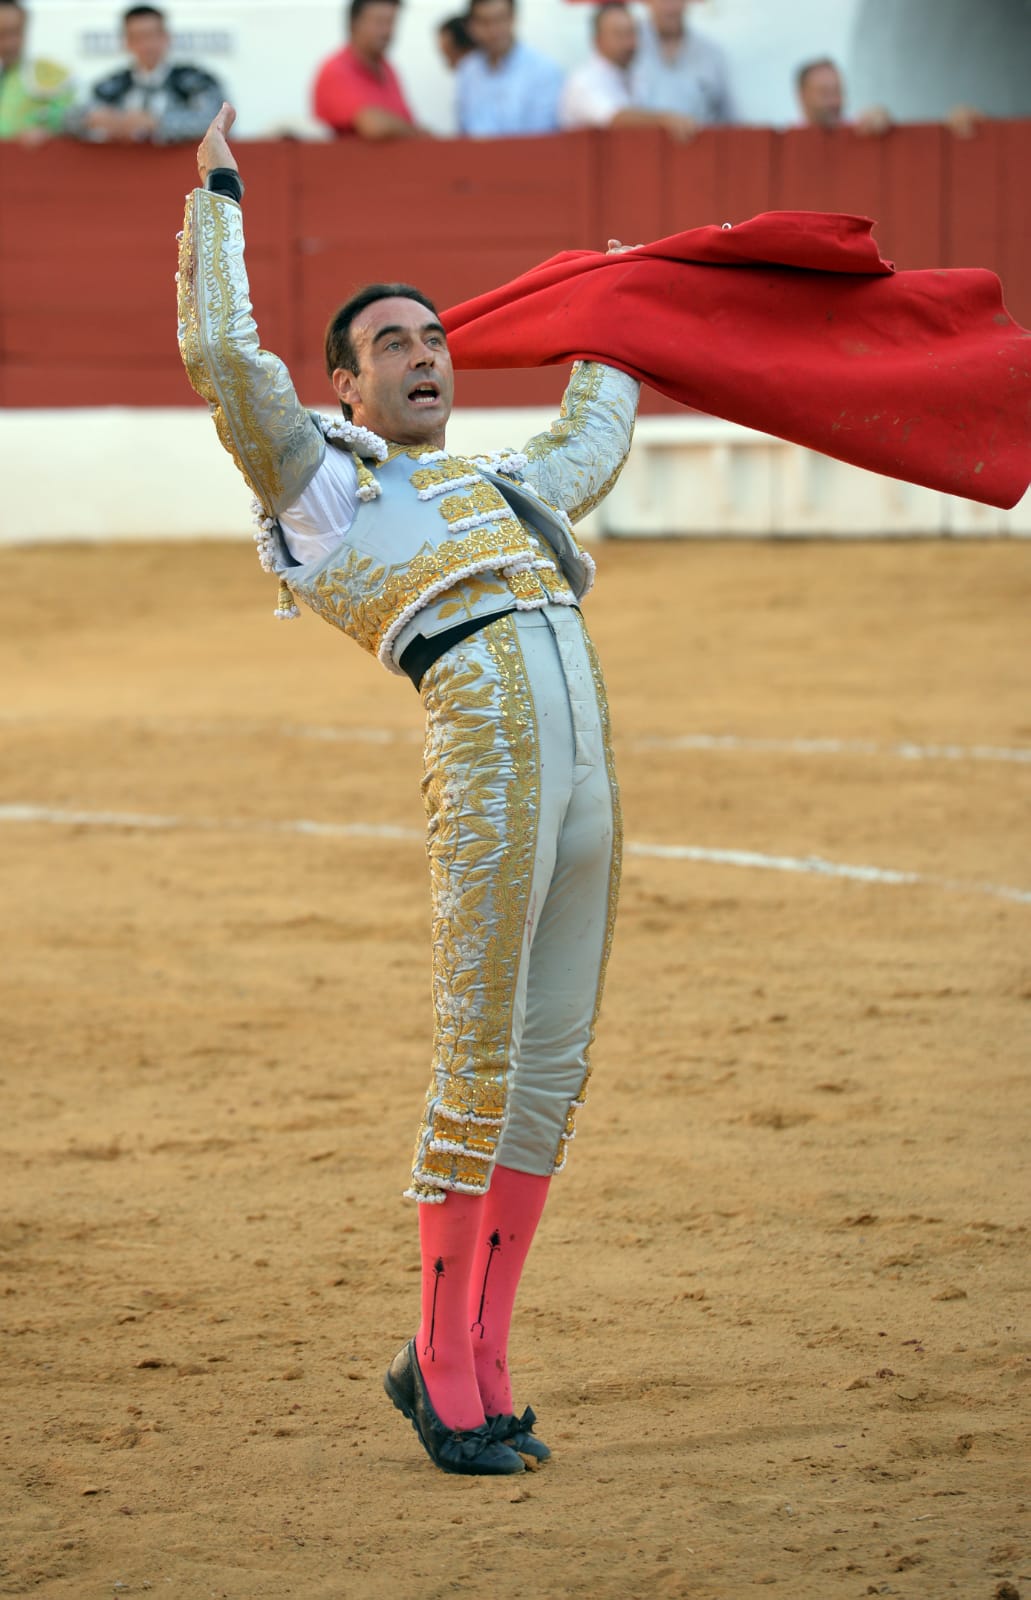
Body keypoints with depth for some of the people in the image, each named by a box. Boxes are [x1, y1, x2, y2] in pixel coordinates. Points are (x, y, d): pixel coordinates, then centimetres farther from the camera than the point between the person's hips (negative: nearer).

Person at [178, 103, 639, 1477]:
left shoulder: (493, 486, 31)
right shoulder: (315, 478, 12)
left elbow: (591, 449, 50)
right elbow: (222, 352, -1)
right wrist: (218, 193, 9)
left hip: (588, 769, 7)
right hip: (488, 750, -7)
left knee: (554, 1069, 5)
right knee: (482, 1058, -9)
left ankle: (474, 1364, 11)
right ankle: (441, 1366, 0)